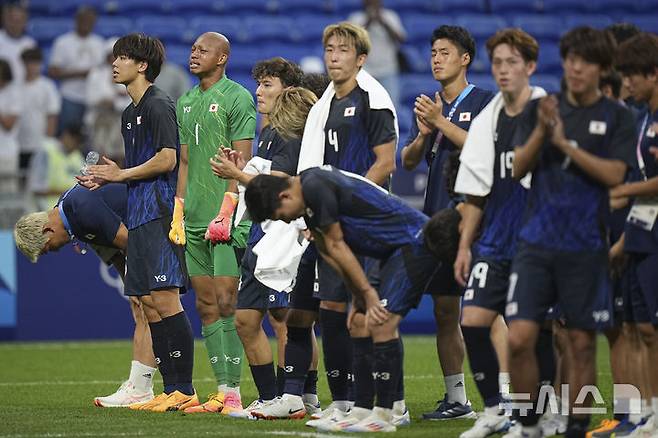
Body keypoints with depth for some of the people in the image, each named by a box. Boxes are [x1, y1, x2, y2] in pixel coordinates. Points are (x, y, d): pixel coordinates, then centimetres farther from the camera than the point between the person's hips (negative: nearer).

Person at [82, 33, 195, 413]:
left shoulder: (158, 105, -8)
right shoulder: (131, 113, 22)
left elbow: (167, 159, -17)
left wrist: (121, 175, -8)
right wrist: (107, 177, 11)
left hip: (159, 212, -10)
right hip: (140, 215, 10)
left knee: (165, 300, -13)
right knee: (148, 303, 7)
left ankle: (185, 390, -13)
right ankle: (172, 391, 9)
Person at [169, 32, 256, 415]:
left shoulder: (237, 98, -5)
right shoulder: (186, 102, 17)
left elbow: (242, 161, -11)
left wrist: (225, 212, -18)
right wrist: (178, 213, 15)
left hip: (227, 220, -7)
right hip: (195, 221, 7)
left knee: (226, 303, -10)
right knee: (206, 306, 5)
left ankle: (233, 393, -8)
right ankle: (221, 392, 8)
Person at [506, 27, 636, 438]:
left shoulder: (618, 117, 1)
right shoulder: (544, 107, 8)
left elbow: (614, 173, -11)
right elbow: (519, 168, 2)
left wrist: (565, 143, -17)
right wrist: (541, 132, -15)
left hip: (586, 246, -1)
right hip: (537, 242, 2)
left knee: (582, 344, 3)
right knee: (519, 339, -7)